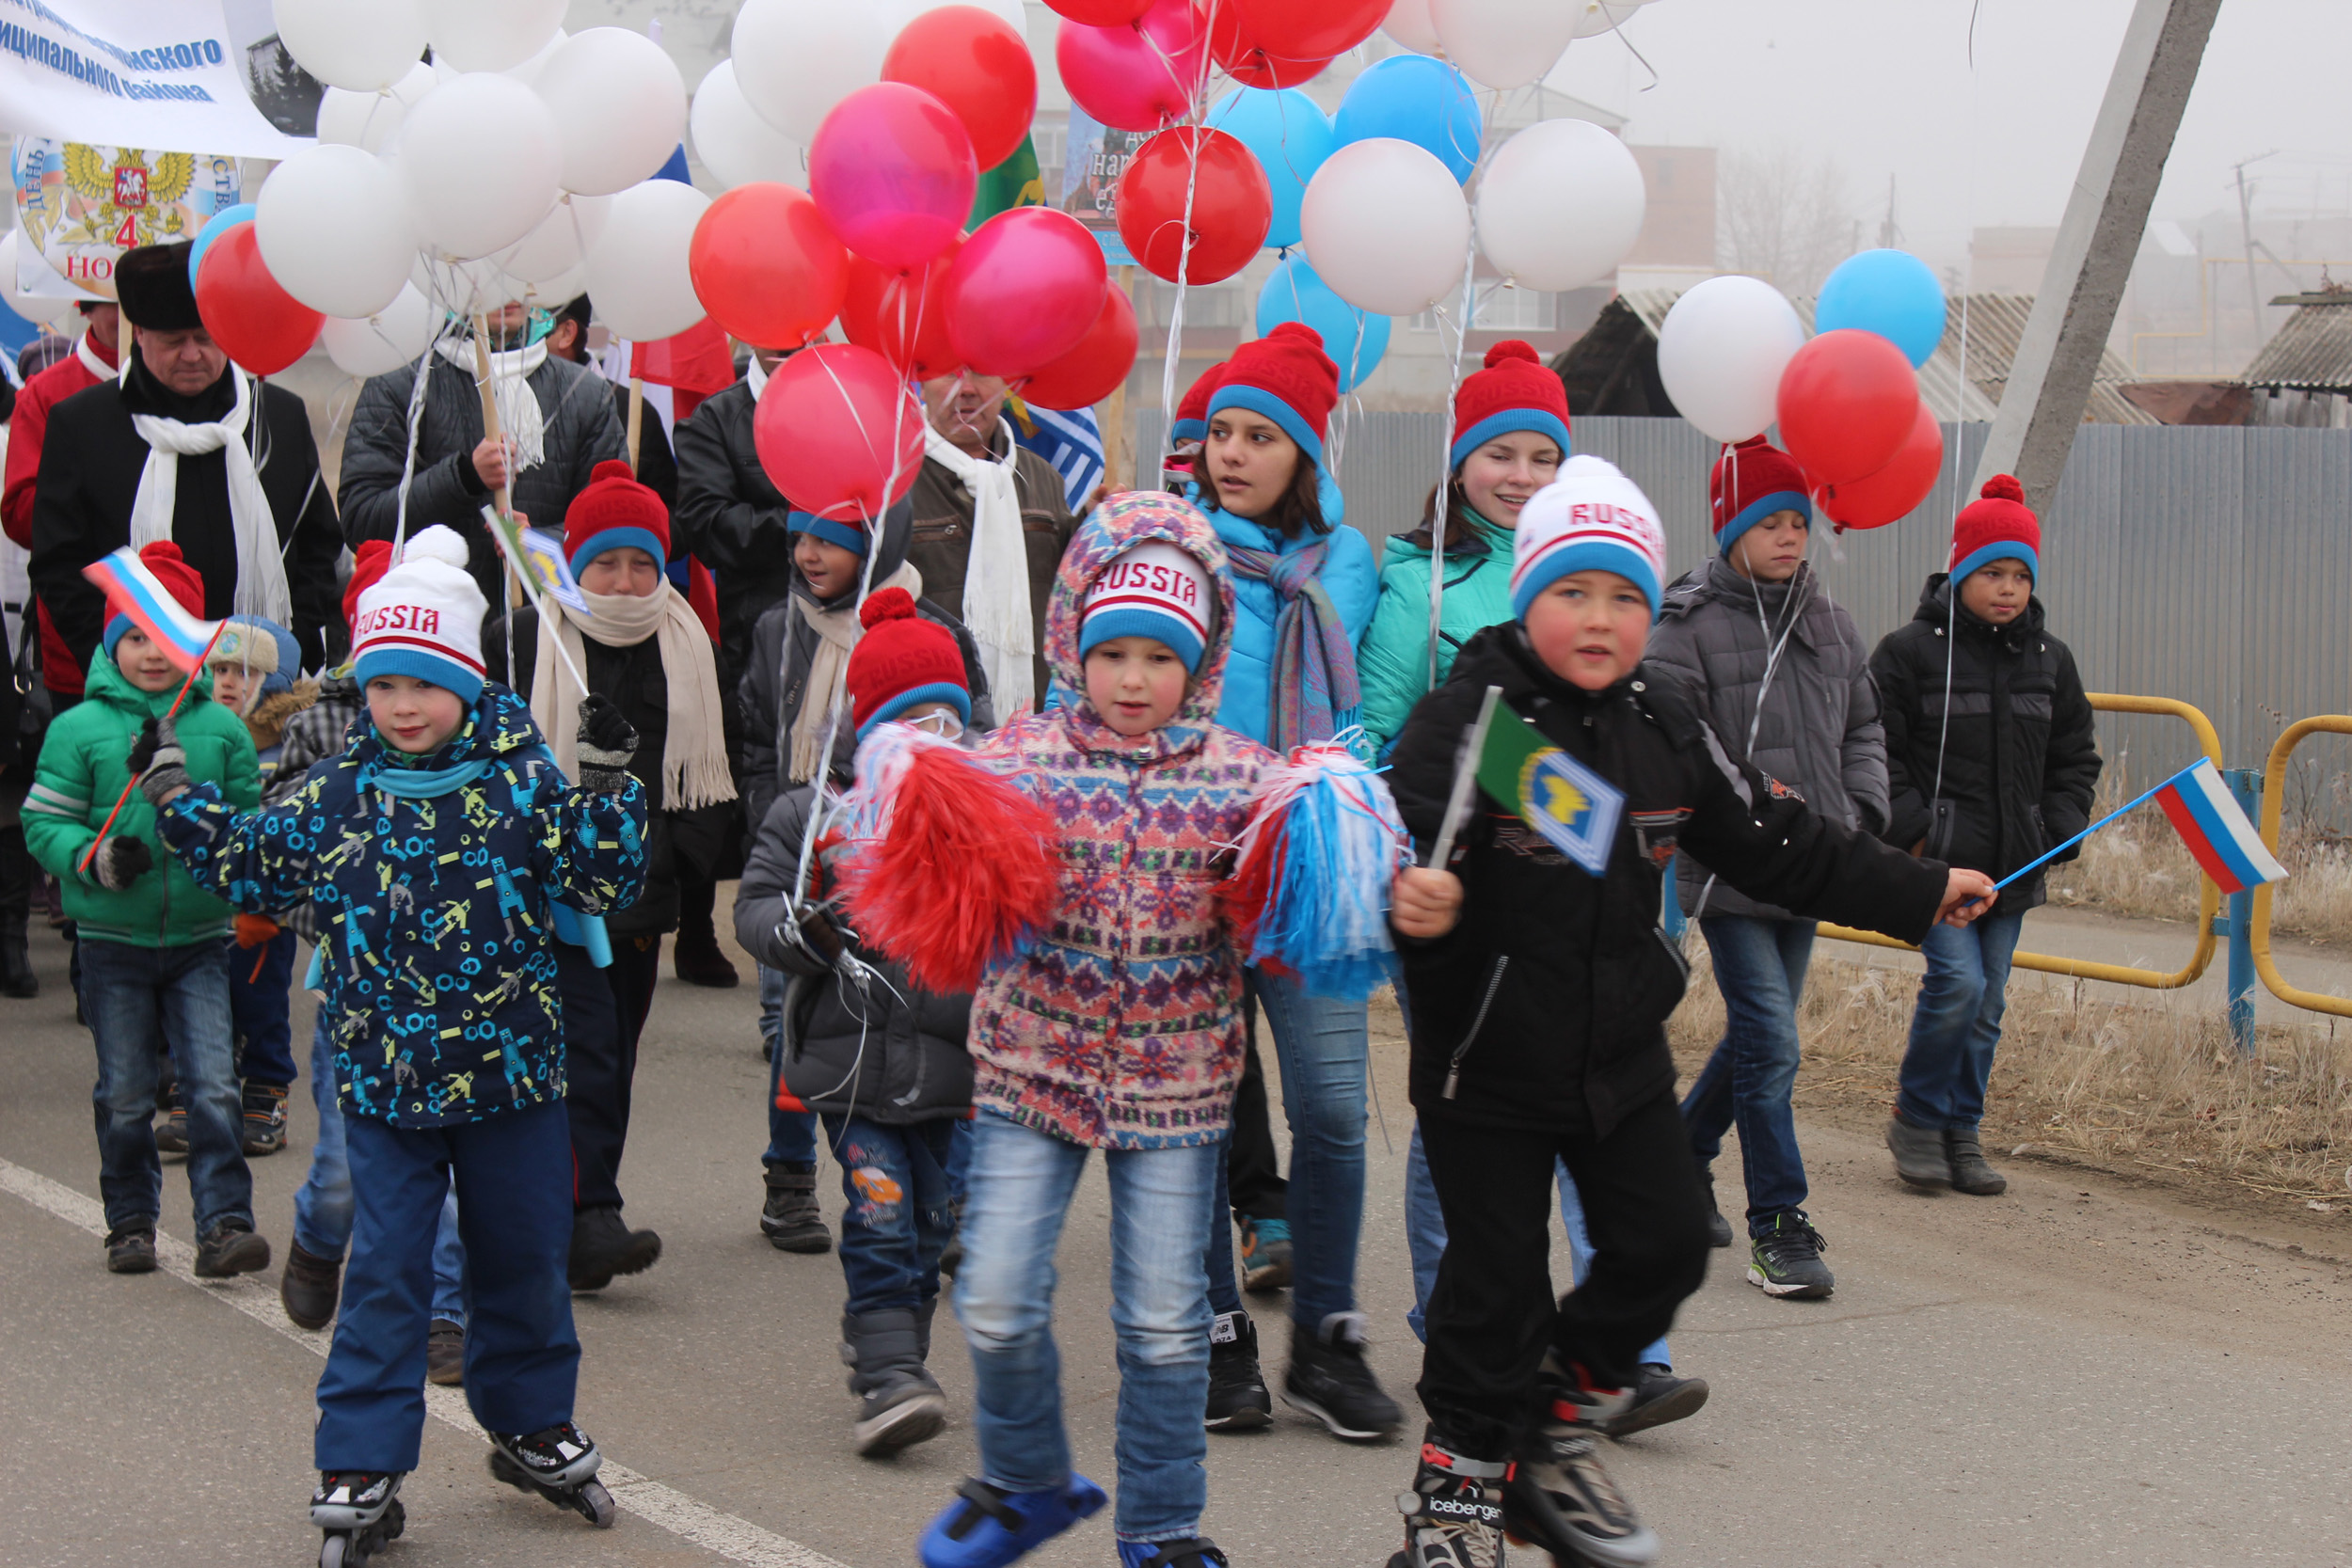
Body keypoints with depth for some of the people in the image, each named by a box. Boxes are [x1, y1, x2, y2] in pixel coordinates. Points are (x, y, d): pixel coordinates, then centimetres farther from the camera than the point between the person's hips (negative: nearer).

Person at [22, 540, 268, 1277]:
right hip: (114, 940, 0)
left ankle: (224, 1224, -7)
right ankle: (131, 1223, 23)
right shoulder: (79, 728, -2)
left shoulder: (222, 728, 3)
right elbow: (43, 824, -2)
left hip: (201, 939, 1)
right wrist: (98, 858, -19)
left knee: (214, 1086, -8)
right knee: (125, 1097, 9)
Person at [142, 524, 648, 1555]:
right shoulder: (335, 796, 0)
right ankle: (359, 1464, 7)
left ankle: (531, 1428, 34)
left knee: (521, 1259, 14)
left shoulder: (522, 783, -7)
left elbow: (604, 884, -9)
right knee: (384, 1271, 0)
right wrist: (177, 799, 7)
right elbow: (250, 866, 14)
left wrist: (606, 783, -20)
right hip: (384, 1083, 0)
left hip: (511, 1078, 0)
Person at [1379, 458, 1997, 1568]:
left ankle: (1554, 1434, 27)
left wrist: (1920, 893, 15)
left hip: (1621, 1053, 6)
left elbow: (1774, 844, 13)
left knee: (1664, 1244, 8)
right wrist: (1410, 900, -47)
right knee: (1496, 1277, 1)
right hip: (1488, 1057, -6)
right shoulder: (1468, 714, -14)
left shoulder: (1665, 728, 5)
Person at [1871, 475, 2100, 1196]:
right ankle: (1916, 1117, 4)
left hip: (2013, 865, 5)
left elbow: (2075, 757, 19)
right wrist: (1911, 831, -12)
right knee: (1957, 981, -16)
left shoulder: (2049, 658, 9)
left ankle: (1960, 1133, 21)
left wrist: (2058, 834, 6)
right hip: (1935, 859, -5)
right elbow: (1875, 752, -4)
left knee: (1987, 1003, 9)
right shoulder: (1909, 650, -6)